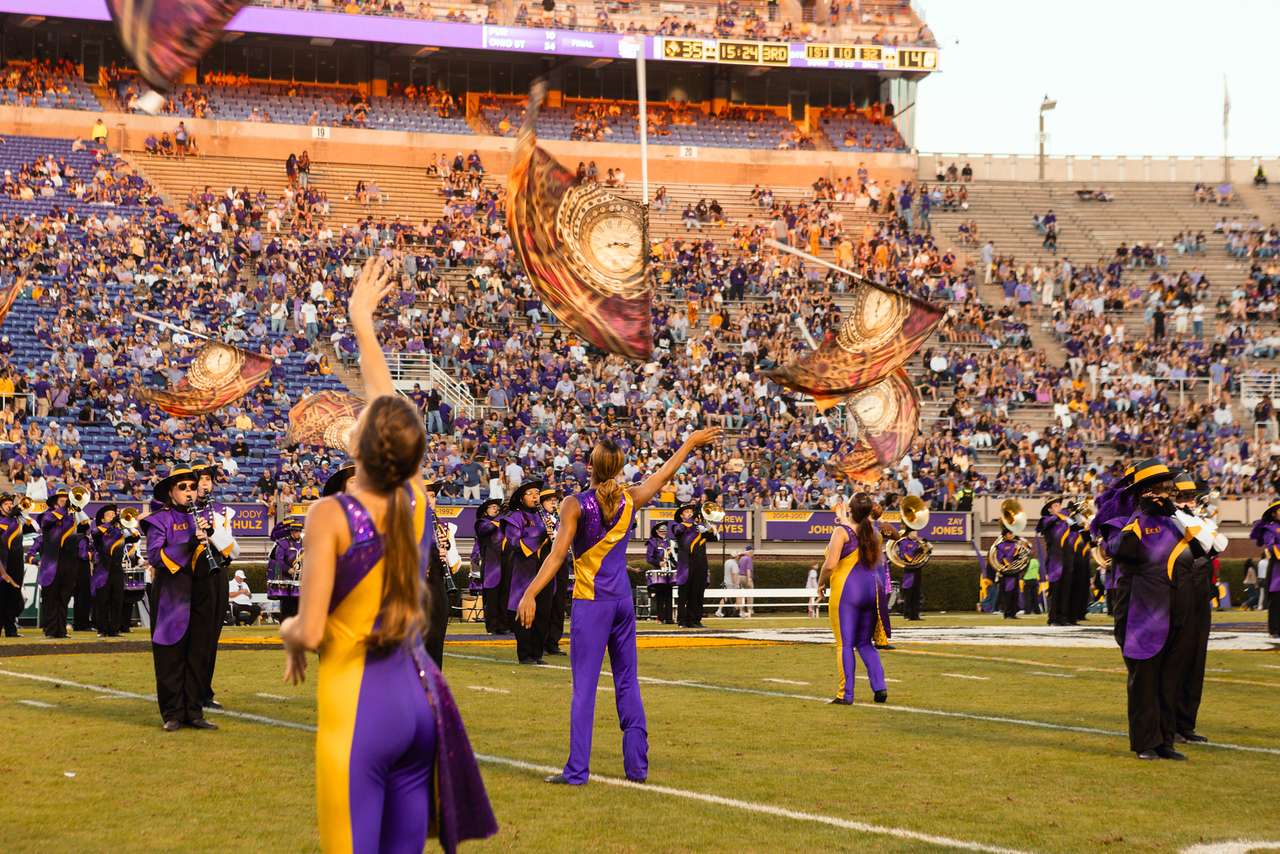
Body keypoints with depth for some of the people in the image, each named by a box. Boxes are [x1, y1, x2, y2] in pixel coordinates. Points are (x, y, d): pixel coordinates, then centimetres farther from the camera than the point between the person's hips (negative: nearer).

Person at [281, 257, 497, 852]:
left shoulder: (331, 516, -14)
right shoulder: (415, 500, 2)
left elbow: (310, 632, -16)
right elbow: (388, 405, 18)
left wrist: (288, 631, 8)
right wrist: (362, 321, 29)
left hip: (359, 702, -6)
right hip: (419, 693, 6)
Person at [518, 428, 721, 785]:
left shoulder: (575, 505, -9)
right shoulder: (630, 499, 3)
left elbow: (557, 556, -14)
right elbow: (665, 473, 19)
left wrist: (530, 595, -14)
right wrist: (690, 444, 34)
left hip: (589, 602, -4)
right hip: (622, 600, 4)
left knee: (584, 685, -5)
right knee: (627, 682, 11)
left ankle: (577, 769, -6)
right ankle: (637, 765, 13)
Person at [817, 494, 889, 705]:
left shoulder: (842, 531, -10)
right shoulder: (873, 533, 9)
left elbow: (830, 564, -18)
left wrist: (821, 584, 0)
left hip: (846, 591, -6)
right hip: (872, 588, 6)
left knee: (845, 644, 1)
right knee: (865, 643, 16)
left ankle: (845, 694, 0)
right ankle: (879, 686, 2)